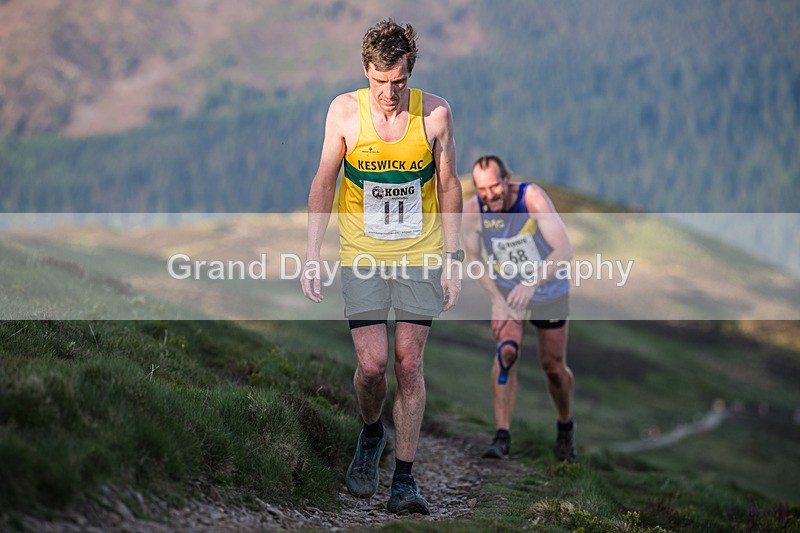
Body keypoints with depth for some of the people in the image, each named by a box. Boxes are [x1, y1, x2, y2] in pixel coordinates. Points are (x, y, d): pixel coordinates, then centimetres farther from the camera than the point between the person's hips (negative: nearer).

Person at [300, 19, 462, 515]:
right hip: (362, 254, 0)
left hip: (420, 255, 0)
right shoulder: (344, 111, -7)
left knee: (410, 365, -3)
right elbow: (325, 182, 3)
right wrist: (312, 254, -1)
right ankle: (371, 435, 23)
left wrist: (453, 258, 1)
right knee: (372, 364, -9)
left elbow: (448, 186, 3)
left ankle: (405, 479, 7)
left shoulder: (435, 113, -7)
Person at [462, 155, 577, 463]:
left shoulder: (532, 198, -31)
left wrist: (532, 282, -48)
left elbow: (564, 250, -36)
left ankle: (565, 426, 37)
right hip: (505, 287, 1)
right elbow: (473, 258, -5)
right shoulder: (472, 211, -21)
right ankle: (502, 436, -21)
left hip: (548, 288, -1)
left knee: (553, 366, 9)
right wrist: (496, 300, -15)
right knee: (507, 351, -23)